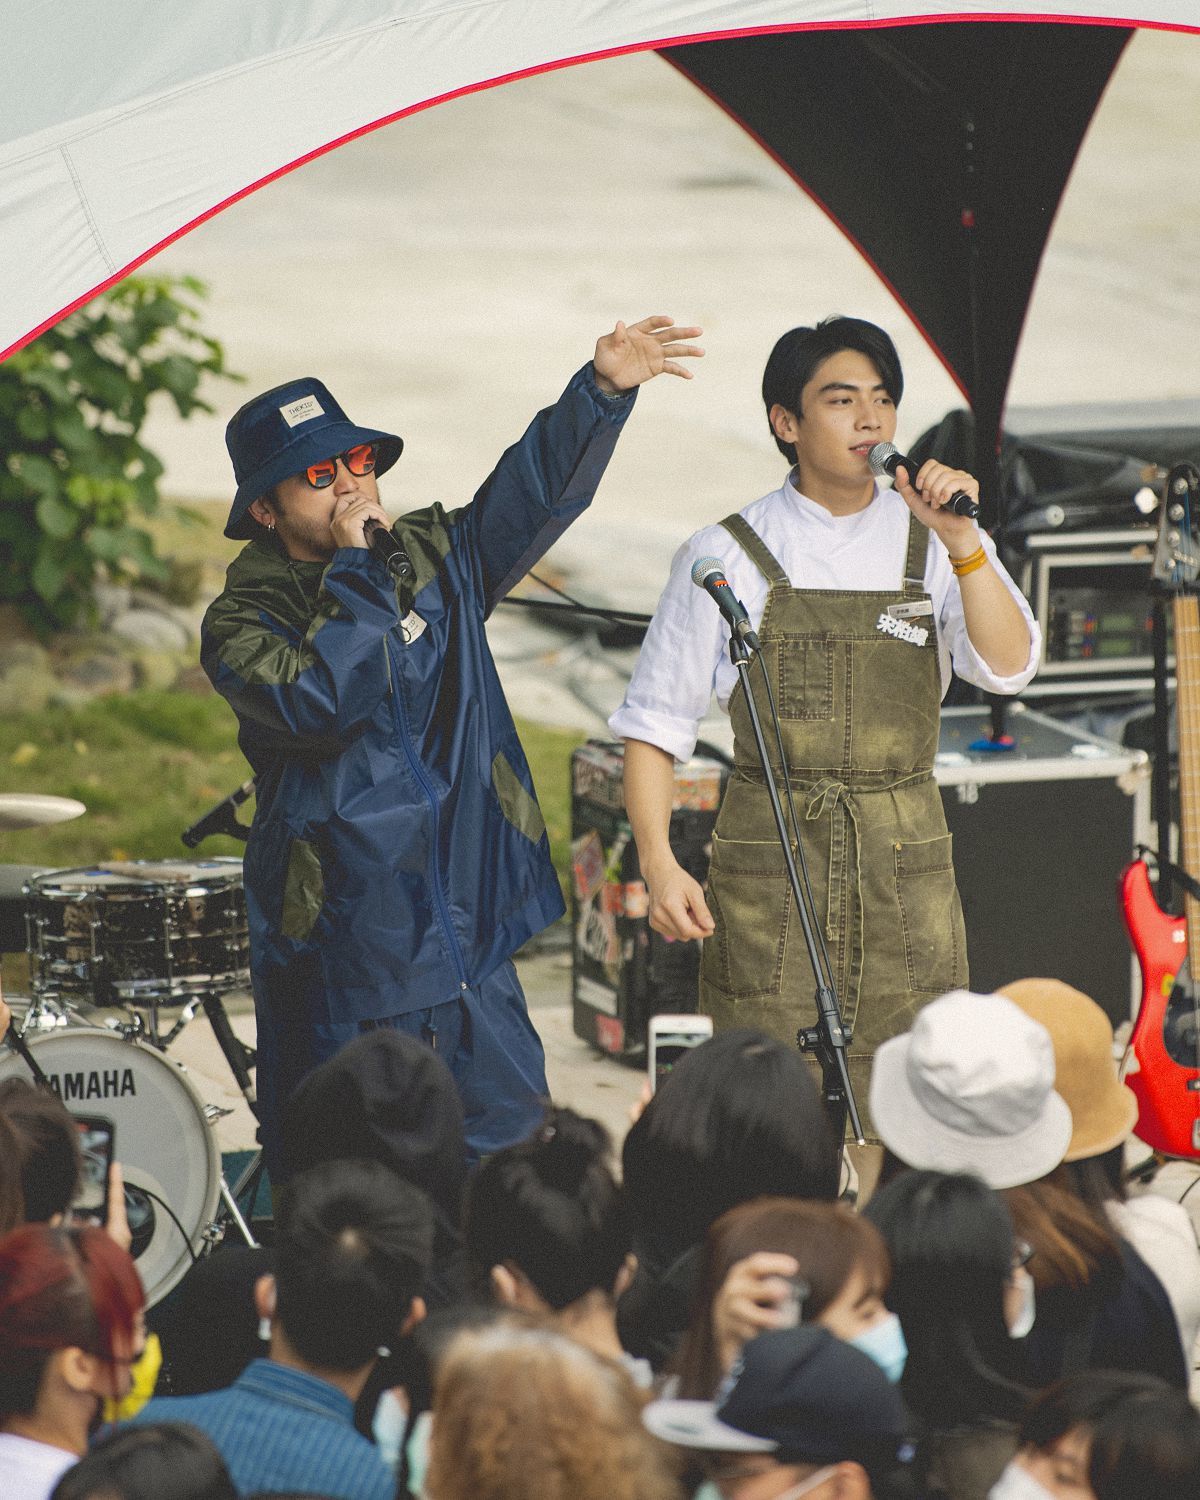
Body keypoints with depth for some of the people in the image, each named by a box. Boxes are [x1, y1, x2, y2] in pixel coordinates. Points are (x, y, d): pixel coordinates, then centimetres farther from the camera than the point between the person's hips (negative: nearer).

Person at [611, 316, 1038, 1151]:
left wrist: (961, 542, -18)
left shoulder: (934, 548, 8)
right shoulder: (728, 557, 2)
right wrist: (659, 863, -8)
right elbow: (656, 722, 4)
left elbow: (1008, 668, -7)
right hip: (769, 864, -2)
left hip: (907, 866, 2)